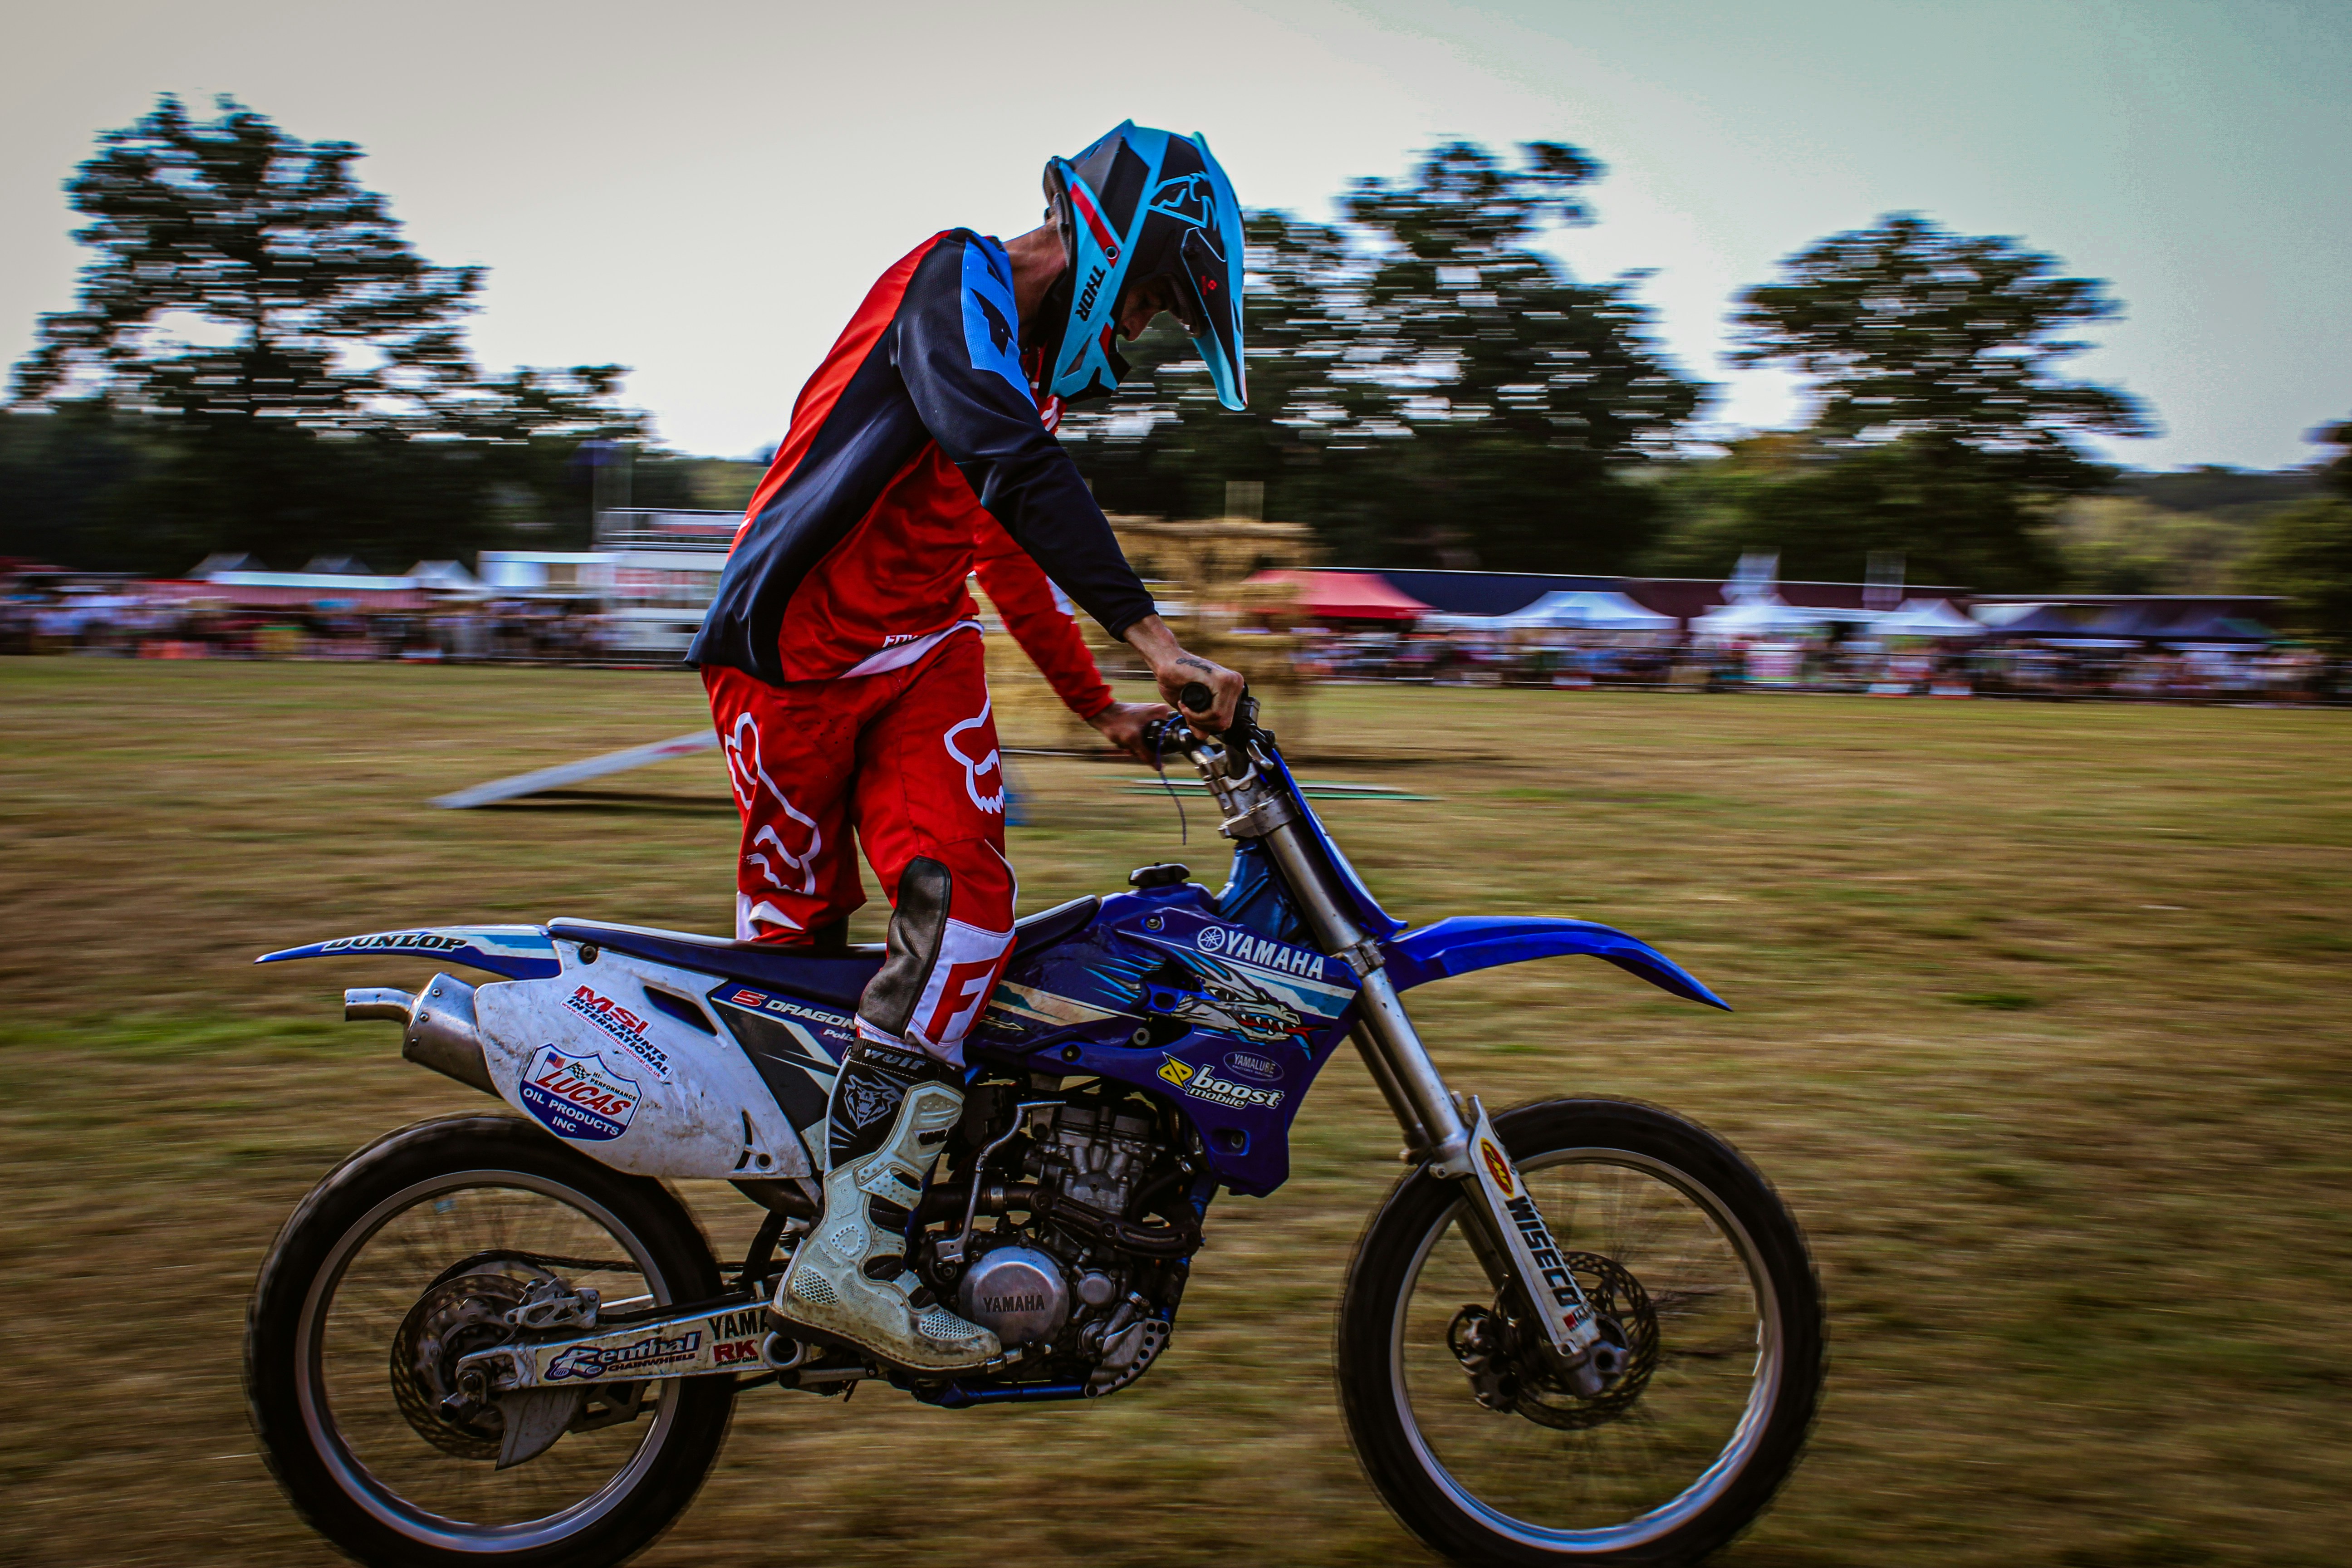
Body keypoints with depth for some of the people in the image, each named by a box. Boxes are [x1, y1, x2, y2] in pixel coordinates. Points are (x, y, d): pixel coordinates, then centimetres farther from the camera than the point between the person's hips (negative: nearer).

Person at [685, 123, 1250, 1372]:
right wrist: (1148, 635, -36)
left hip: (920, 657, 7)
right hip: (790, 649, -7)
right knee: (796, 929, 1)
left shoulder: (1032, 361, 16)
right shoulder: (956, 277, -12)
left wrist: (1098, 708, 27)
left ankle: (851, 1248, -15)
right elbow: (1014, 468, -30)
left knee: (964, 902, -15)